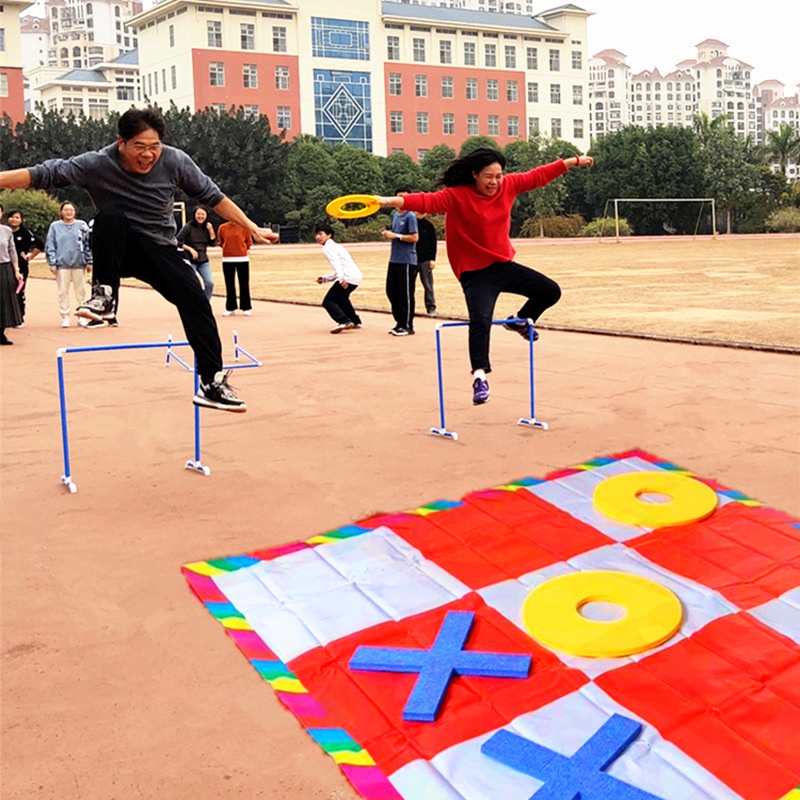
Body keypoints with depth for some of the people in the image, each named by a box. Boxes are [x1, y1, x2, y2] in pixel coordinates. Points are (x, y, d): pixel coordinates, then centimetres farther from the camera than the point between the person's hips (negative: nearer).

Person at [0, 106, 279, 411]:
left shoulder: (175, 161, -12)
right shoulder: (97, 164, -18)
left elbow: (212, 196, -3)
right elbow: (44, 173, -24)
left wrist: (252, 229, -1)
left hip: (160, 250, 2)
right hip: (119, 250, -2)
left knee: (196, 301, -18)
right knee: (110, 215, -34)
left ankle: (212, 383, -12)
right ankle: (103, 295, -21)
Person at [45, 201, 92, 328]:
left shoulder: (82, 225, 6)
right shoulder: (55, 226, 5)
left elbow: (88, 244, 8)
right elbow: (49, 246, 4)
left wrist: (89, 261, 3)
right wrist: (52, 263, -2)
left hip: (79, 263, 0)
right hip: (62, 264, 0)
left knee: (81, 291, 4)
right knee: (63, 292, 2)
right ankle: (65, 317, 8)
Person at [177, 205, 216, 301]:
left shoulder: (207, 228, 5)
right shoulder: (188, 227, -9)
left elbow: (213, 243, 4)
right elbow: (178, 241, -10)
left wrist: (211, 230, -9)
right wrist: (190, 249, -17)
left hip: (203, 261, 4)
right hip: (190, 260, -4)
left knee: (210, 283, -9)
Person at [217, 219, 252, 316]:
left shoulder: (244, 227, -1)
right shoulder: (222, 227, 2)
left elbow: (249, 242, 8)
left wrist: (243, 249, -1)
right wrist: (226, 248, 6)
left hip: (242, 259, -2)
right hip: (227, 260, 2)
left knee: (244, 284, 2)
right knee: (229, 284, 6)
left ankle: (246, 308, 9)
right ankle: (230, 308, 14)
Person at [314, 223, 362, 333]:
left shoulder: (327, 247, -2)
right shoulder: (334, 246, 28)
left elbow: (336, 263, -21)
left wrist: (341, 278, -33)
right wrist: (325, 279, 21)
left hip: (348, 278, -10)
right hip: (356, 276, 10)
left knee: (328, 302, -9)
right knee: (341, 298, 35)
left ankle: (345, 321, -26)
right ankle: (355, 321, 37)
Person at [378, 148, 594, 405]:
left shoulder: (508, 186, -2)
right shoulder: (456, 196, -18)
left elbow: (539, 175, 10)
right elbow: (427, 201, -31)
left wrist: (574, 161, 17)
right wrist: (391, 200, -47)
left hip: (504, 265, 6)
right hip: (476, 273, -6)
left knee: (551, 291, 10)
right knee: (480, 320, -26)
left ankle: (520, 321, 36)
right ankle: (479, 374, -23)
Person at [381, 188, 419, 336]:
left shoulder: (410, 216, -8)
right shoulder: (395, 216, 16)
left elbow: (414, 237, -15)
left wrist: (396, 236, -16)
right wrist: (387, 234, 4)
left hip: (407, 261, -9)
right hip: (394, 260, 9)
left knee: (406, 294, -4)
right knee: (391, 291, 11)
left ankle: (407, 325, 2)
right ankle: (400, 322, 21)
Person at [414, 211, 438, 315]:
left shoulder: (429, 225, 0)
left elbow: (433, 243, 0)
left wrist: (432, 259, -7)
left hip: (425, 259, -2)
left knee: (428, 285, 2)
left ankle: (431, 307, 7)